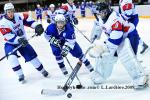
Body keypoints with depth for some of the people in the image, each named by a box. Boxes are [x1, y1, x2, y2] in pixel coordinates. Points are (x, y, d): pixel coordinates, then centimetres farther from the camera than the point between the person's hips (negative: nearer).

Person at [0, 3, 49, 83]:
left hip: (23, 41, 3)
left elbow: (27, 20, -2)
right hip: (10, 43, -3)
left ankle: (42, 70, 24)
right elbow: (9, 36, -29)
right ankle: (20, 75, -11)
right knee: (12, 58, -27)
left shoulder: (19, 16, -12)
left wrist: (37, 26, -17)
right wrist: (18, 39, -43)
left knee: (32, 55, 3)